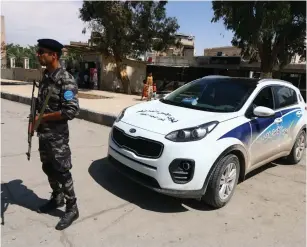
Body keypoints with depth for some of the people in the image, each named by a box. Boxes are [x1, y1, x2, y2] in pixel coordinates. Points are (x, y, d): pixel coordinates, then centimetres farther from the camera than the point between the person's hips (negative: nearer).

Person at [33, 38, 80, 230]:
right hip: (43, 133, 8)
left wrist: (43, 118, -17)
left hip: (58, 135, -8)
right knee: (48, 169, 19)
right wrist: (35, 120, 4)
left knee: (62, 172, 1)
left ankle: (72, 209, 16)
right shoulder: (45, 77, 9)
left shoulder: (66, 80, -18)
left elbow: (72, 111, -24)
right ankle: (57, 198, 39)